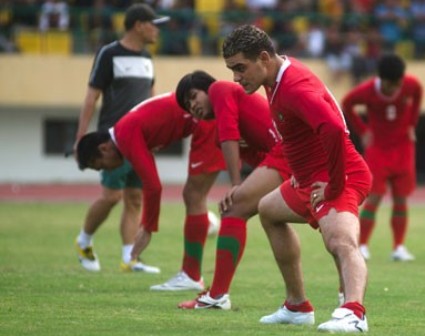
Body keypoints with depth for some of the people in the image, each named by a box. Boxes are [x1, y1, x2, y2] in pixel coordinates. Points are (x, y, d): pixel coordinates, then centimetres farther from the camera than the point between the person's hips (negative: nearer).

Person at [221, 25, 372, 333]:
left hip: (337, 180, -12)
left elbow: (333, 129, -43)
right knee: (269, 210, 33)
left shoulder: (295, 87, -26)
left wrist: (334, 185, -32)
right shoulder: (279, 77, 7)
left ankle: (353, 313, -63)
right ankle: (297, 307, 38)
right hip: (312, 179, 12)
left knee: (341, 242, -36)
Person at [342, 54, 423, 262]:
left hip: (403, 147, 2)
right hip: (377, 148, -2)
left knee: (401, 198, 1)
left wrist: (411, 124, 4)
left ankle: (399, 248, 6)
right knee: (374, 197, -10)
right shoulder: (367, 91, -20)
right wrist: (362, 130, -6)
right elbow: (347, 105, -1)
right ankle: (362, 246, -6)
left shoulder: (411, 85, -15)